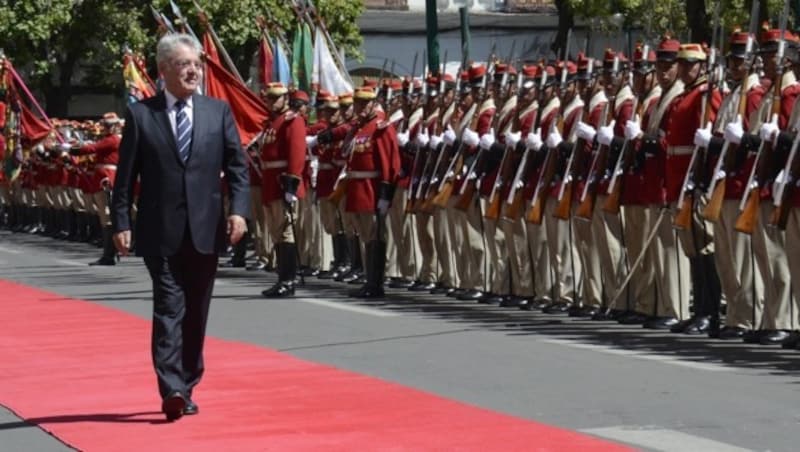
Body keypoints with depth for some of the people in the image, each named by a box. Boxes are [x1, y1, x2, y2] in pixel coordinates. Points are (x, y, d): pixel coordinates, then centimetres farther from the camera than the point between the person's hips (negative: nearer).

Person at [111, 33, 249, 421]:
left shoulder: (218, 112, 7)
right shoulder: (140, 114, 1)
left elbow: (237, 165, 5)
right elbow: (126, 175, 2)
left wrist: (239, 209, -9)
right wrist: (121, 223, -4)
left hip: (205, 230, 3)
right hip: (160, 232, -3)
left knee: (196, 313, 9)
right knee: (169, 309, -11)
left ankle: (186, 388, 20)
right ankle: (172, 389, -17)